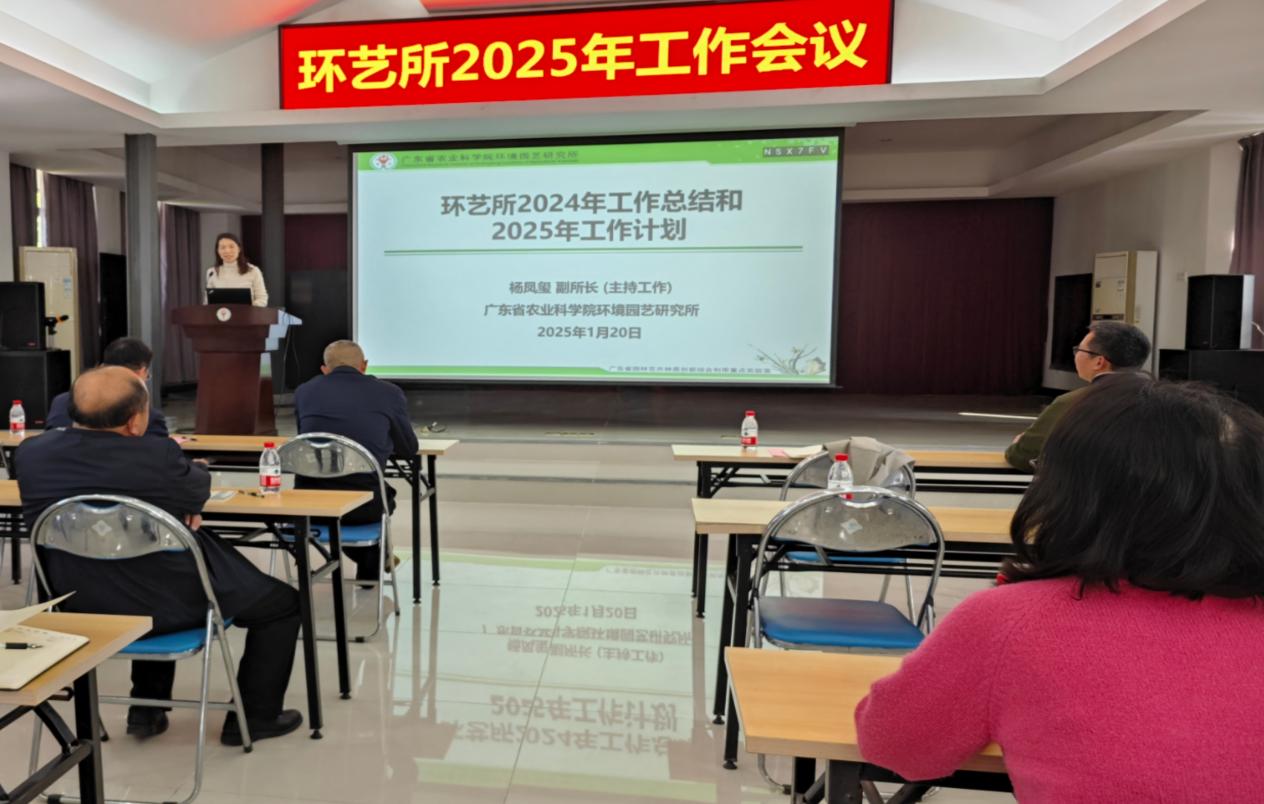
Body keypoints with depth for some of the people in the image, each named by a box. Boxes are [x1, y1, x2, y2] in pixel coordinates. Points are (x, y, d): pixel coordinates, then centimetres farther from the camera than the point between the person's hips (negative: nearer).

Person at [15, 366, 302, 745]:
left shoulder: (31, 454, -8)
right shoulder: (157, 456, -25)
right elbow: (199, 490, -3)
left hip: (82, 608, 7)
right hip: (170, 605, -6)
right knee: (283, 601, 13)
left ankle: (146, 708, 36)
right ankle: (255, 717, 19)